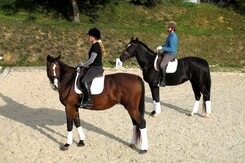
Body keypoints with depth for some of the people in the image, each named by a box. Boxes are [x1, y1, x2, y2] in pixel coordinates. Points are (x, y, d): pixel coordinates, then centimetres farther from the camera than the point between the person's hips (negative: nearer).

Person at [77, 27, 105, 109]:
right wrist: (84, 64, 16)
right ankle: (83, 98, 17)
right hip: (94, 67, 11)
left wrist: (82, 64, -11)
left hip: (96, 68, -11)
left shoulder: (95, 46, -16)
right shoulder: (96, 45, 15)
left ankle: (88, 101, -21)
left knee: (84, 81, -24)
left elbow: (91, 60, -20)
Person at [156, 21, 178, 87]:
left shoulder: (173, 37, -19)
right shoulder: (170, 35, 12)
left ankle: (163, 81, -19)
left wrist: (162, 48, -22)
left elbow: (171, 49, -24)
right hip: (167, 53, 11)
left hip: (171, 54, -11)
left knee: (162, 65, -29)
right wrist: (161, 46, 11)